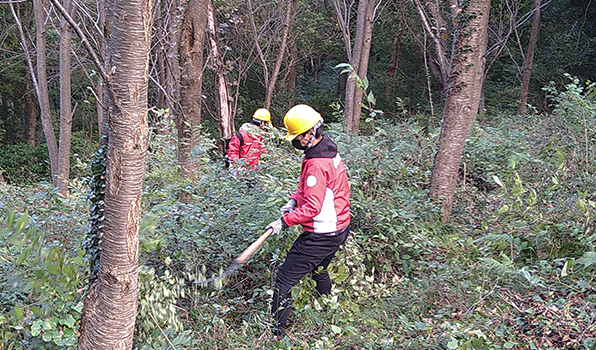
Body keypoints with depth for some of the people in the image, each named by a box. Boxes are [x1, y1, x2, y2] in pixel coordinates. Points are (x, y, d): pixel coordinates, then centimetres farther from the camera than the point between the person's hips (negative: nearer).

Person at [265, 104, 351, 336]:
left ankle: (276, 331, 3)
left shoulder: (317, 164, -27)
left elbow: (312, 208, -27)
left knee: (284, 281, -3)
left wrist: (284, 221, -18)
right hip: (339, 230, 10)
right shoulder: (329, 151, 5)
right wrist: (294, 200, 4)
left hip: (320, 237, -10)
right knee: (318, 270, 33)